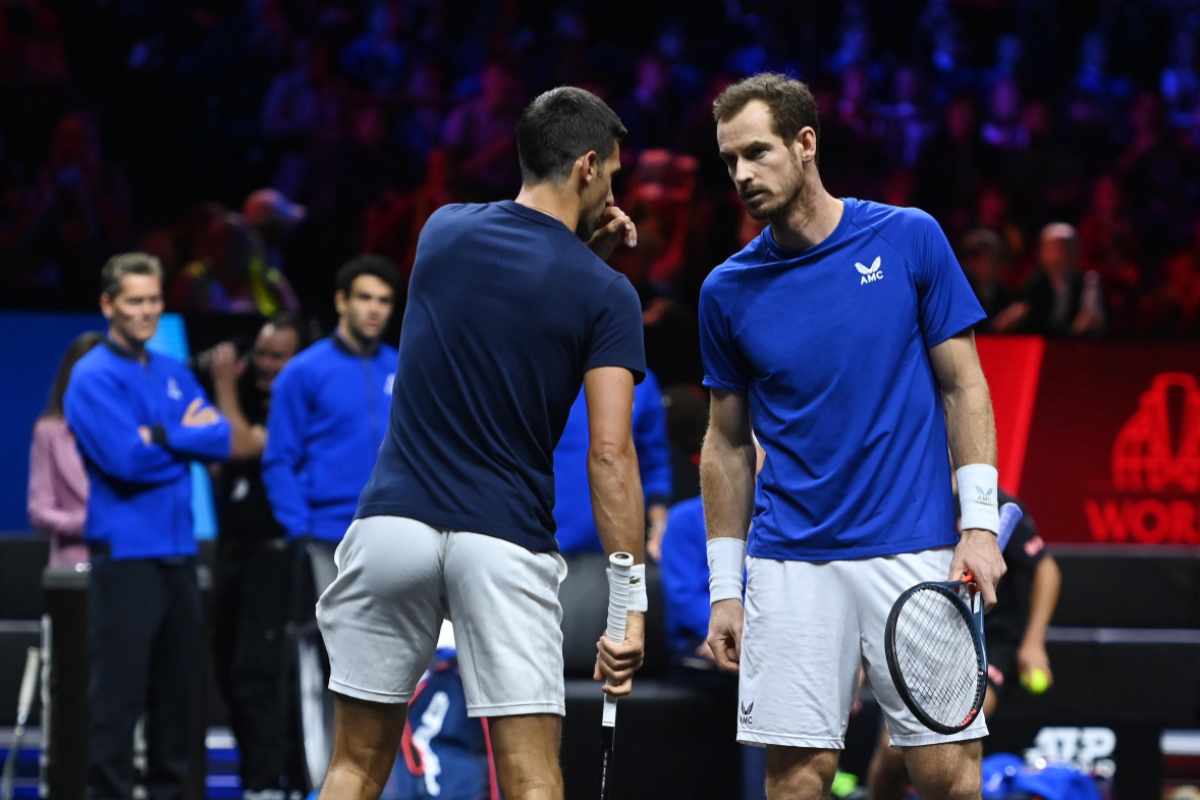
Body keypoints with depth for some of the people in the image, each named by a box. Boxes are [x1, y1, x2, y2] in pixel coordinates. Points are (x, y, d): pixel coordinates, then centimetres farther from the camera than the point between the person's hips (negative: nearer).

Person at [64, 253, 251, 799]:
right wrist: (187, 438, -4)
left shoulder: (175, 374, 14)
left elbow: (225, 441, 3)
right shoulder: (94, 378, -7)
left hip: (178, 552, 7)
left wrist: (162, 437, -12)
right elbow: (127, 458, -19)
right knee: (118, 692, -7)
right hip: (125, 553, -7)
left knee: (176, 688, 12)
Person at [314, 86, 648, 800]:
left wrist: (583, 250, 17)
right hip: (505, 545, -3)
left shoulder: (445, 232, 8)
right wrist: (631, 604, -11)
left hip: (393, 523, 3)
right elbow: (610, 453, -11)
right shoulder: (605, 294, -4)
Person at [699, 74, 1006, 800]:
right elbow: (728, 445, 12)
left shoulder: (910, 239, 0)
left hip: (915, 550, -1)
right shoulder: (728, 291, 5)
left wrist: (979, 523, -7)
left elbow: (963, 386, 2)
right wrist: (724, 588, 8)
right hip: (790, 565, 2)